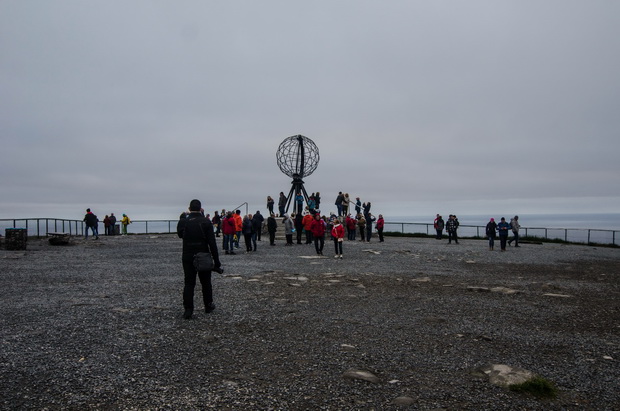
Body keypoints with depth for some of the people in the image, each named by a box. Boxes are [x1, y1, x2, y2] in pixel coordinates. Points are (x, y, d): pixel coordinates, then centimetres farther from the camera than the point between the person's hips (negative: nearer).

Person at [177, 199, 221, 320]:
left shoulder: (183, 222, -6)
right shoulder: (206, 222, -9)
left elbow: (180, 234, 15)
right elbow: (212, 243, -12)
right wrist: (216, 261, -7)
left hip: (188, 258, 1)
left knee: (188, 283, 4)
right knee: (206, 283, 15)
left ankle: (188, 310, -3)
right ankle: (208, 305, 28)